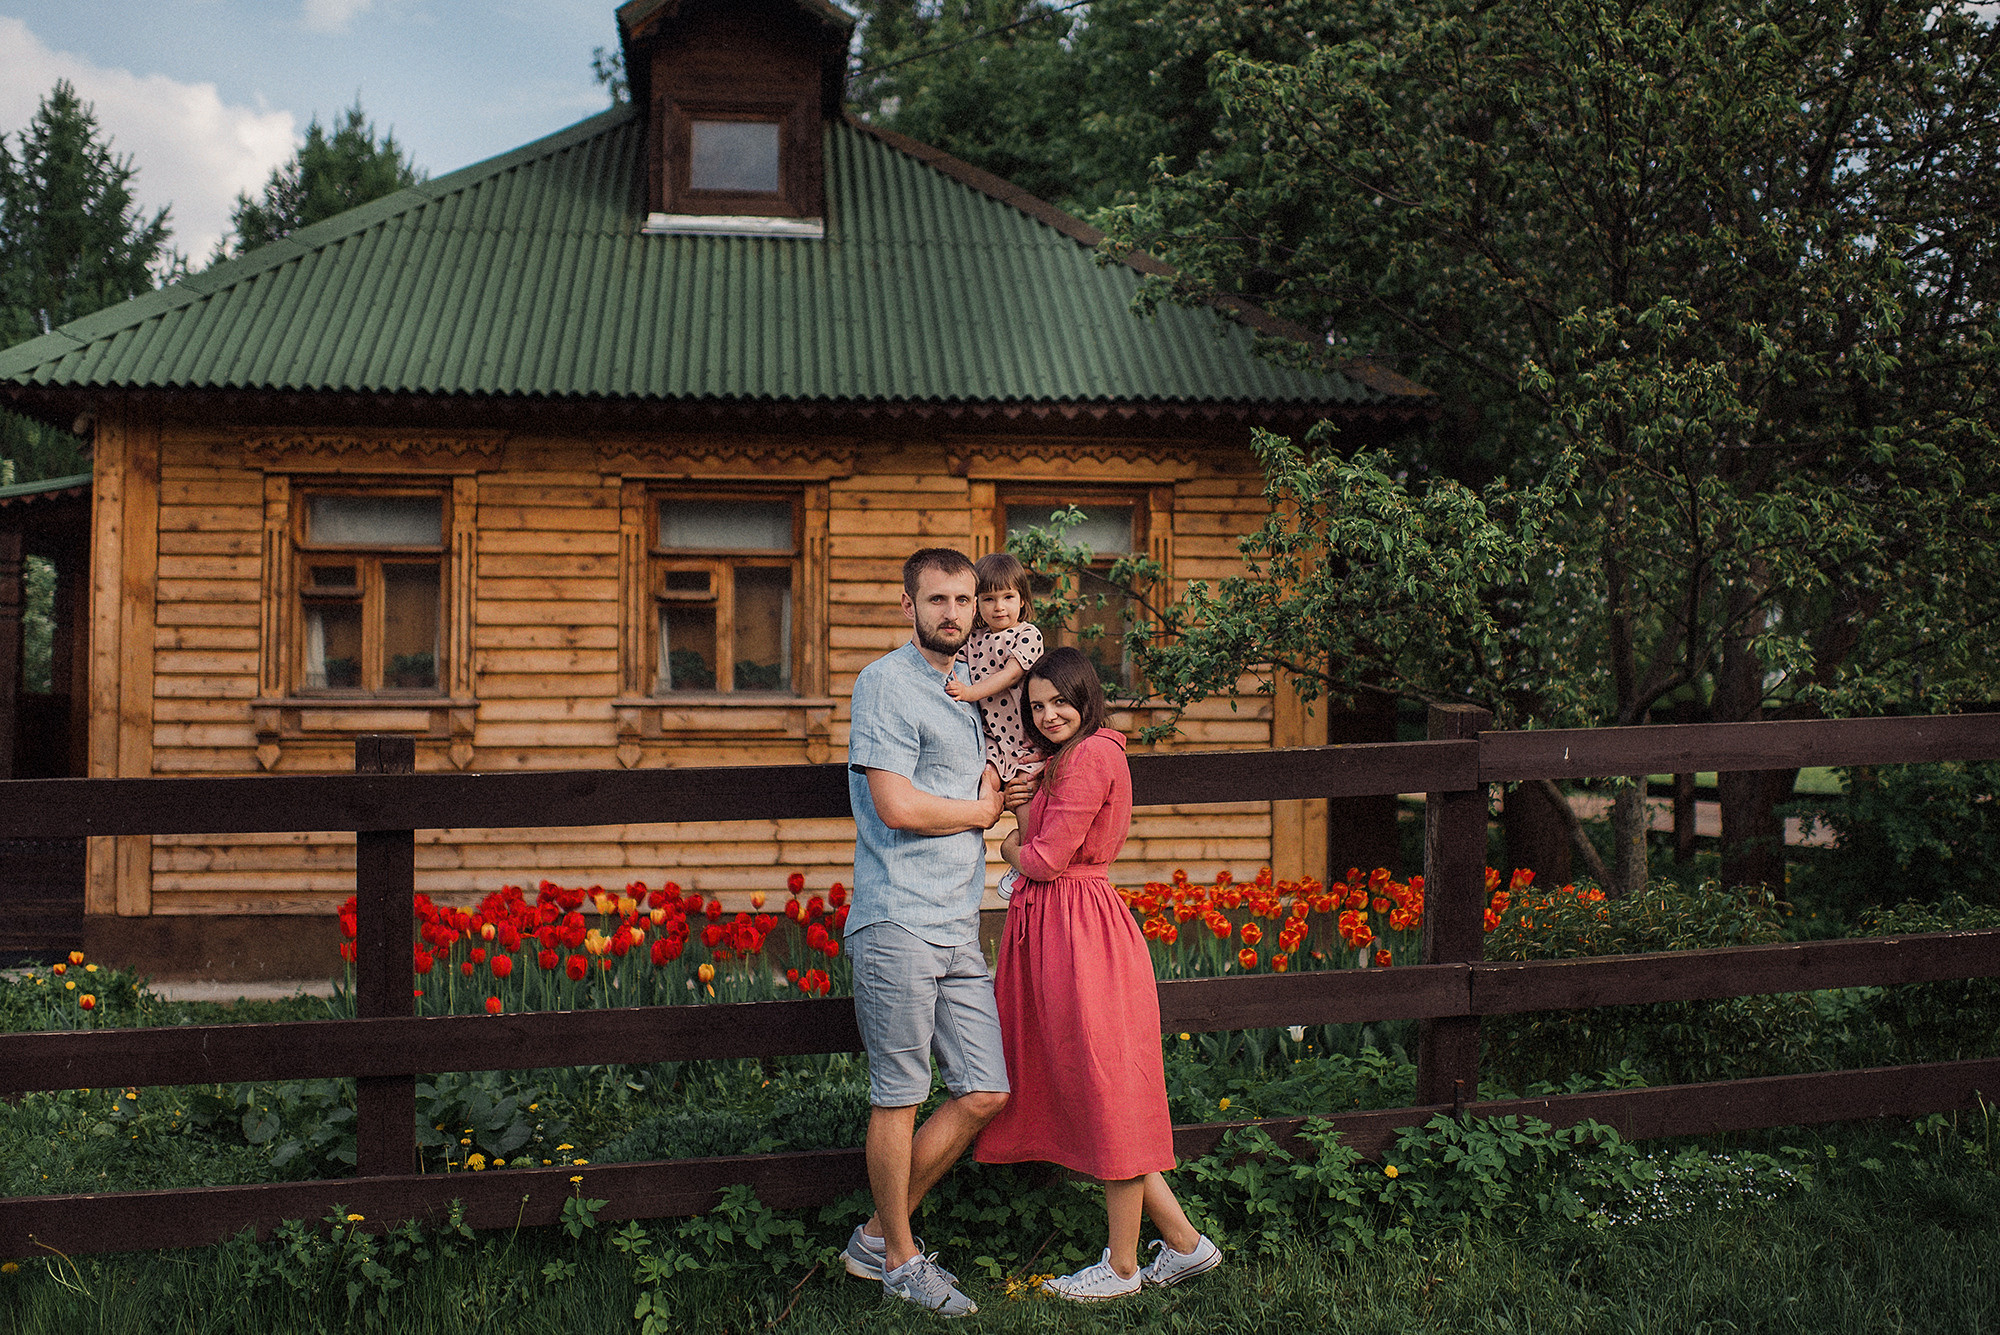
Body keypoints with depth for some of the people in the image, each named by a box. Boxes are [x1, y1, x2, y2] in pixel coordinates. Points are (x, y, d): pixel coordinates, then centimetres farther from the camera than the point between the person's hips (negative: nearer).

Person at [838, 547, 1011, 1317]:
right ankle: (900, 1260, 18)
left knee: (985, 1094, 8)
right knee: (899, 1097, 1)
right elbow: (898, 806, -16)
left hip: (959, 928, 8)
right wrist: (982, 810, -1)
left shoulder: (966, 690, 19)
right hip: (898, 923, -8)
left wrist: (995, 790, 11)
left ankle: (877, 1237, 21)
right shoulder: (886, 684, -6)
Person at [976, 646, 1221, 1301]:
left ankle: (1123, 1267, 13)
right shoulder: (1067, 760, 19)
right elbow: (1040, 844, 19)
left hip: (1082, 934, -11)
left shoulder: (1091, 757, -13)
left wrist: (1012, 849, 3)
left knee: (1106, 1097, 0)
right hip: (1051, 930, 11)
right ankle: (1183, 1241, 21)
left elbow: (1047, 859, -15)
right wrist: (1023, 802, 4)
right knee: (1089, 1096, 13)